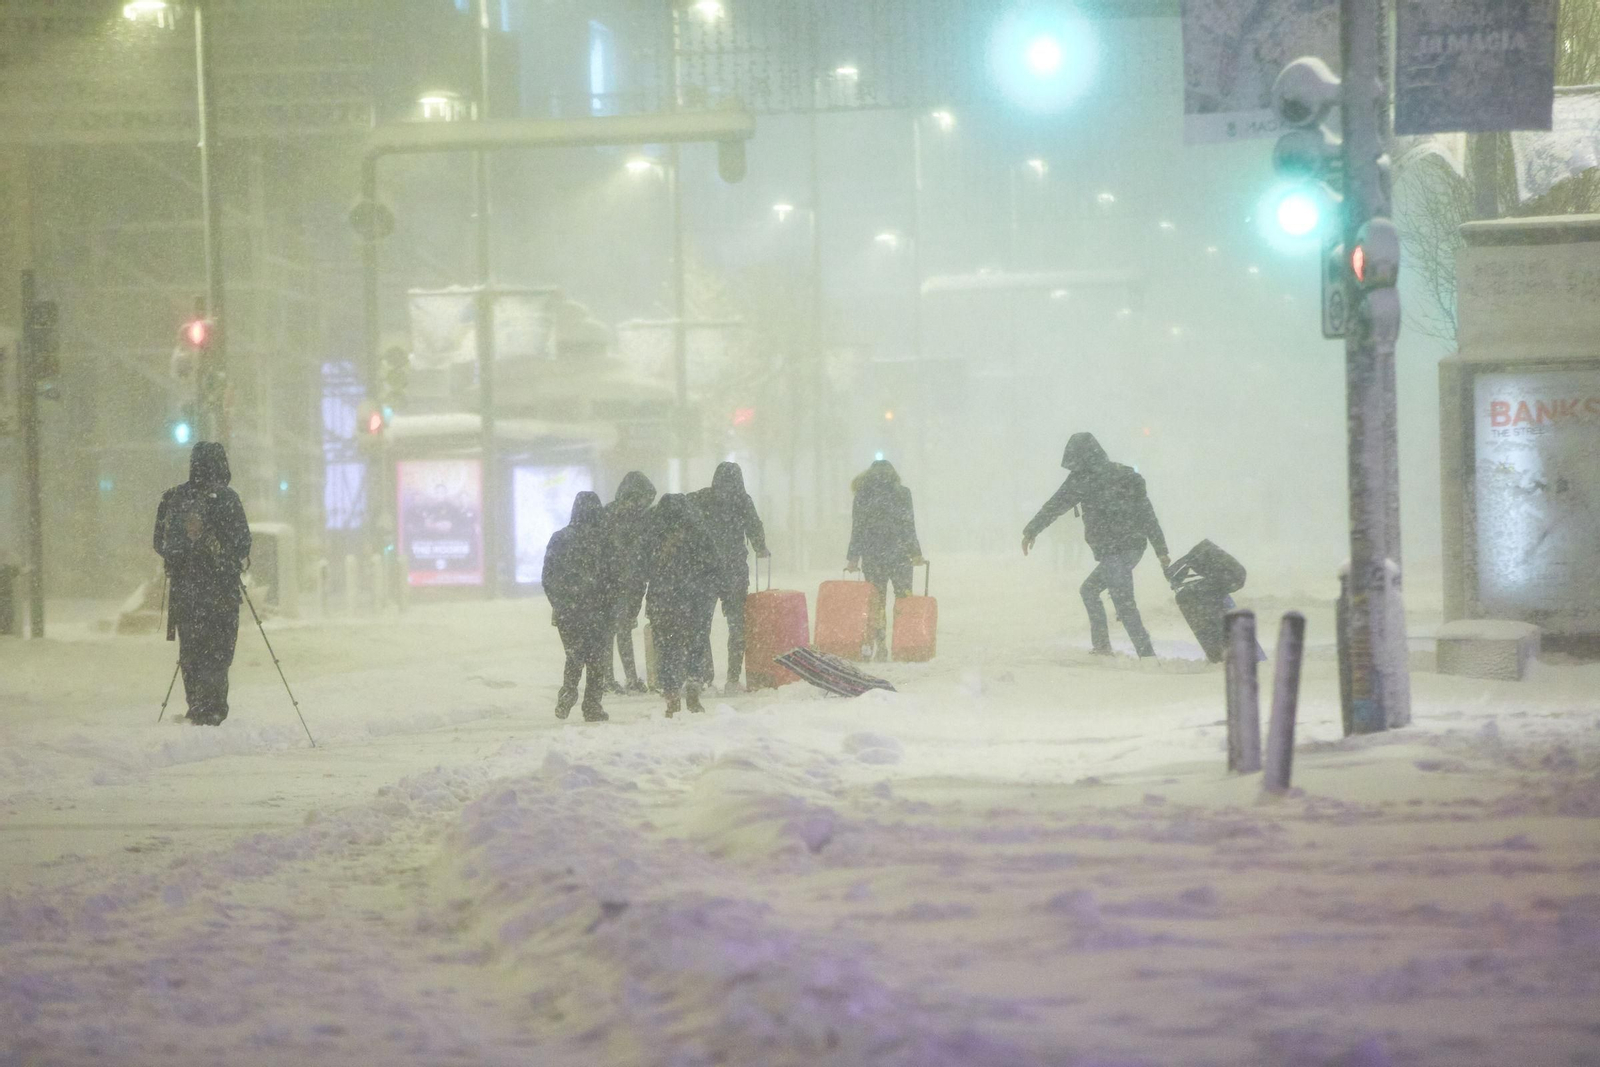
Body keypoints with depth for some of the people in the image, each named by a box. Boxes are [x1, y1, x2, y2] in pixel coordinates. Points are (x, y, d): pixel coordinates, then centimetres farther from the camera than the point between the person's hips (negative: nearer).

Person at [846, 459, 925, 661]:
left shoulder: (862, 495, 3)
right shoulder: (901, 493, -1)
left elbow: (857, 529, 3)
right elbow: (908, 526, -2)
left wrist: (853, 559, 6)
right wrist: (916, 553, 5)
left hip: (871, 557, 2)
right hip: (898, 555, -2)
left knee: (876, 603, 8)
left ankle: (879, 647, 3)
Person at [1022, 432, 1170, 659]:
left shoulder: (1083, 480, -7)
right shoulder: (1128, 476, 13)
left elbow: (1054, 506, 1)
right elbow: (1148, 515, 12)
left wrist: (1031, 531, 14)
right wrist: (1162, 551, 14)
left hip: (1114, 551, -8)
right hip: (1134, 546, 8)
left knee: (1125, 605, -8)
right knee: (1089, 590, 22)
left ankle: (1147, 656, -15)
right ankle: (1101, 647, 22)